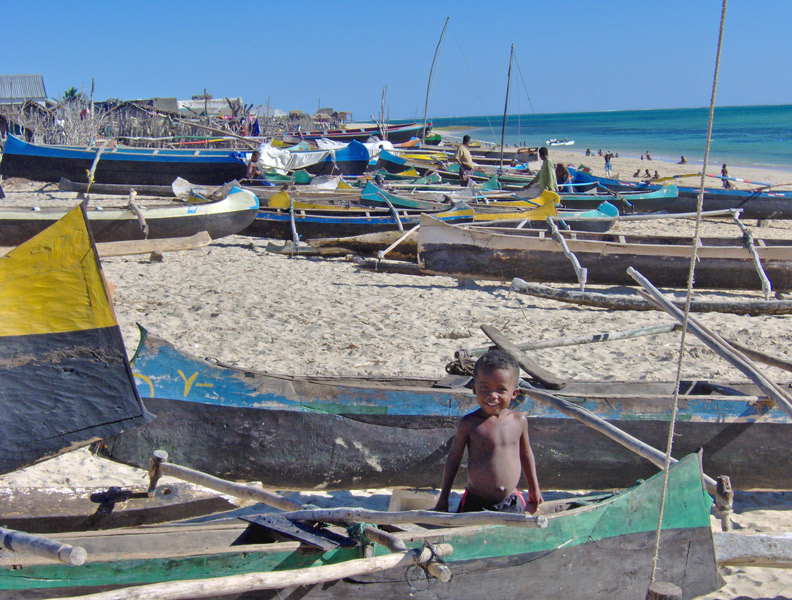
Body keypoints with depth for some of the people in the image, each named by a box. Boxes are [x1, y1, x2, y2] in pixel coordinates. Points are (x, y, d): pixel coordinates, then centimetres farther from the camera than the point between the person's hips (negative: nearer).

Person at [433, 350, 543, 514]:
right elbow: (454, 458, -1)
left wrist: (534, 489, 21)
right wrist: (444, 497, 4)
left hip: (512, 503, 3)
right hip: (475, 504, -2)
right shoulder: (469, 423, -12)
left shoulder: (519, 421, -3)